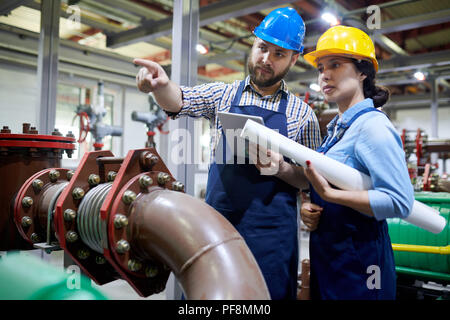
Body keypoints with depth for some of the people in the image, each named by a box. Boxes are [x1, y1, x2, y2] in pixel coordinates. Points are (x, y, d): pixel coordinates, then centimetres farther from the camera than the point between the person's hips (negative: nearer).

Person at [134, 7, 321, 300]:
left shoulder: (303, 114, 4)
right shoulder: (223, 95, 6)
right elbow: (179, 100, -11)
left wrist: (281, 168, -14)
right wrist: (160, 84, -33)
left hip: (272, 232, -1)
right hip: (218, 222, 1)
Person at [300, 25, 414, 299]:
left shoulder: (372, 125, -17)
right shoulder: (336, 127, 9)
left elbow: (400, 203, -23)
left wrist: (331, 194, -26)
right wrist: (308, 208, 0)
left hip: (359, 261, -8)